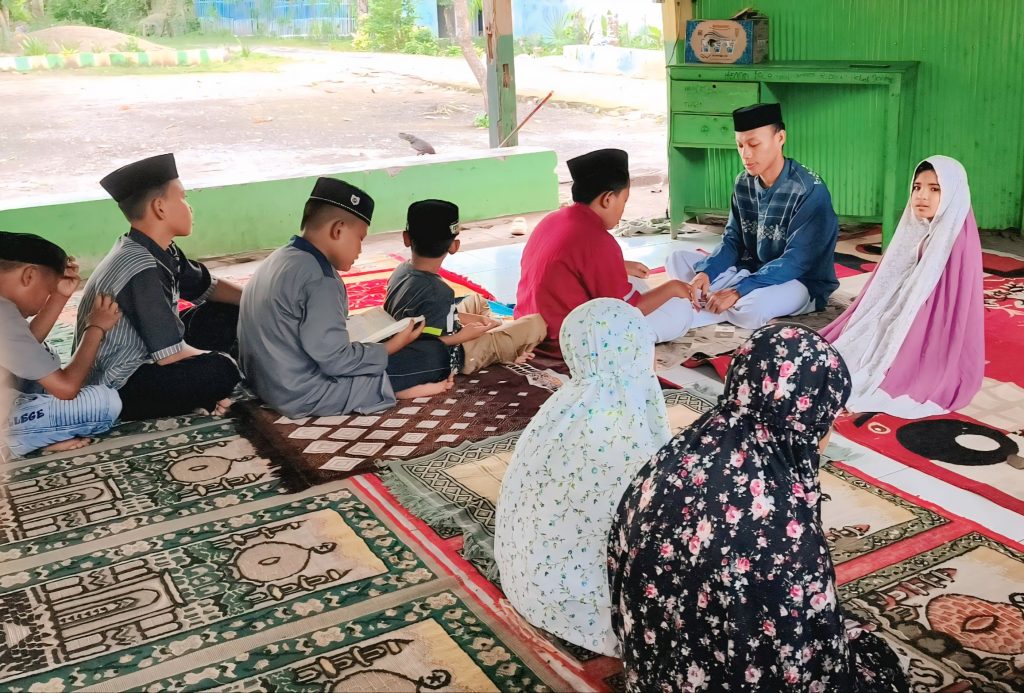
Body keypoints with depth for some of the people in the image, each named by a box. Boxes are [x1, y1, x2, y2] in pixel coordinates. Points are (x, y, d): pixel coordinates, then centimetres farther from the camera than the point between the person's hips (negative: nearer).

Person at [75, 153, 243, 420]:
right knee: (221, 370, -29)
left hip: (144, 359, 10)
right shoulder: (141, 270, -27)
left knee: (227, 313, 8)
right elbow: (170, 355, -25)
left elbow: (209, 287, 16)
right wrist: (219, 360, -7)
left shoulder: (162, 252, -1)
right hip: (113, 390, -10)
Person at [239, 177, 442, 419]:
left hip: (267, 381, 10)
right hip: (304, 396, -10)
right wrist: (390, 349, -11)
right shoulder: (319, 280, -23)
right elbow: (336, 361, -22)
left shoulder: (279, 260, 6)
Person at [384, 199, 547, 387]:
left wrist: (476, 319, 5)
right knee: (537, 323, -6)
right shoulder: (437, 292, -34)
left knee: (475, 300, 32)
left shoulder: (402, 271, -9)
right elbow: (444, 341, -27)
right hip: (452, 358, -9)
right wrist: (483, 328, -11)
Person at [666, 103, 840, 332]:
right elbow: (732, 241, 2)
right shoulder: (743, 183, 1)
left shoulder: (809, 190, -20)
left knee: (752, 307, -39)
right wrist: (705, 272, -19)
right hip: (751, 271, 7)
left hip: (800, 282, -7)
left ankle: (694, 314, -17)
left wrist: (738, 292, -32)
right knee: (677, 259, -4)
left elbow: (797, 261, -25)